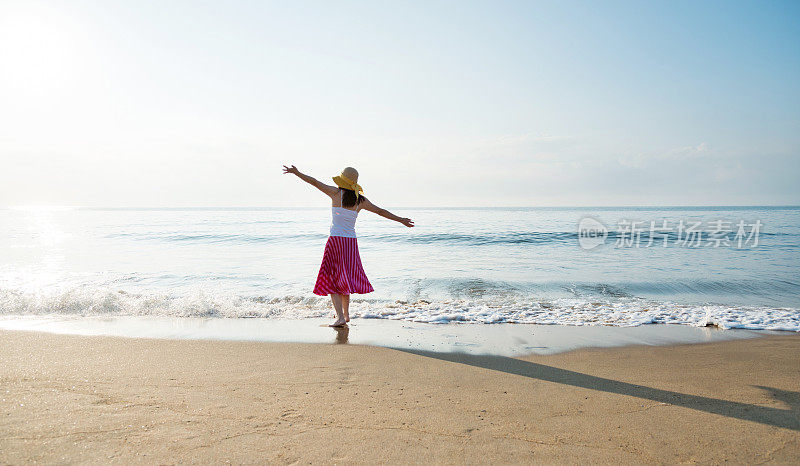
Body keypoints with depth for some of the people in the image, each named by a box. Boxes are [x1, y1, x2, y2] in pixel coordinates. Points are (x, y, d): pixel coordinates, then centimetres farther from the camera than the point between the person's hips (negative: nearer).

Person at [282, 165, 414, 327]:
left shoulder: (337, 193, -3)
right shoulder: (360, 200, 6)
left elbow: (314, 182, 1)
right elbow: (381, 211, 12)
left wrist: (297, 172, 13)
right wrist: (401, 220, 22)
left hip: (336, 240, -4)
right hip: (351, 241, 4)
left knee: (332, 280, 2)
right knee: (345, 279, 18)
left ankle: (340, 317, -8)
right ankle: (346, 314, 27)